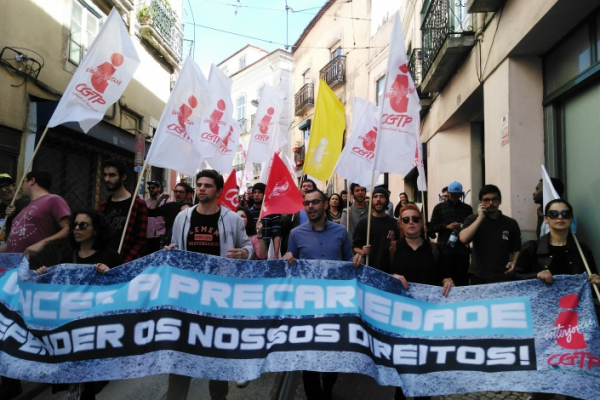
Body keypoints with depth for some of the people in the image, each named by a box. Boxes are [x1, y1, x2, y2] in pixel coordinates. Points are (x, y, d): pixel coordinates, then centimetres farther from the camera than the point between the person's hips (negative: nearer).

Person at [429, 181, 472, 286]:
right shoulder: (439, 207, 9)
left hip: (462, 250, 1)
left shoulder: (467, 208, 13)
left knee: (462, 281, 1)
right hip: (445, 250, -1)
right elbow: (432, 227, 5)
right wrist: (447, 226, -11)